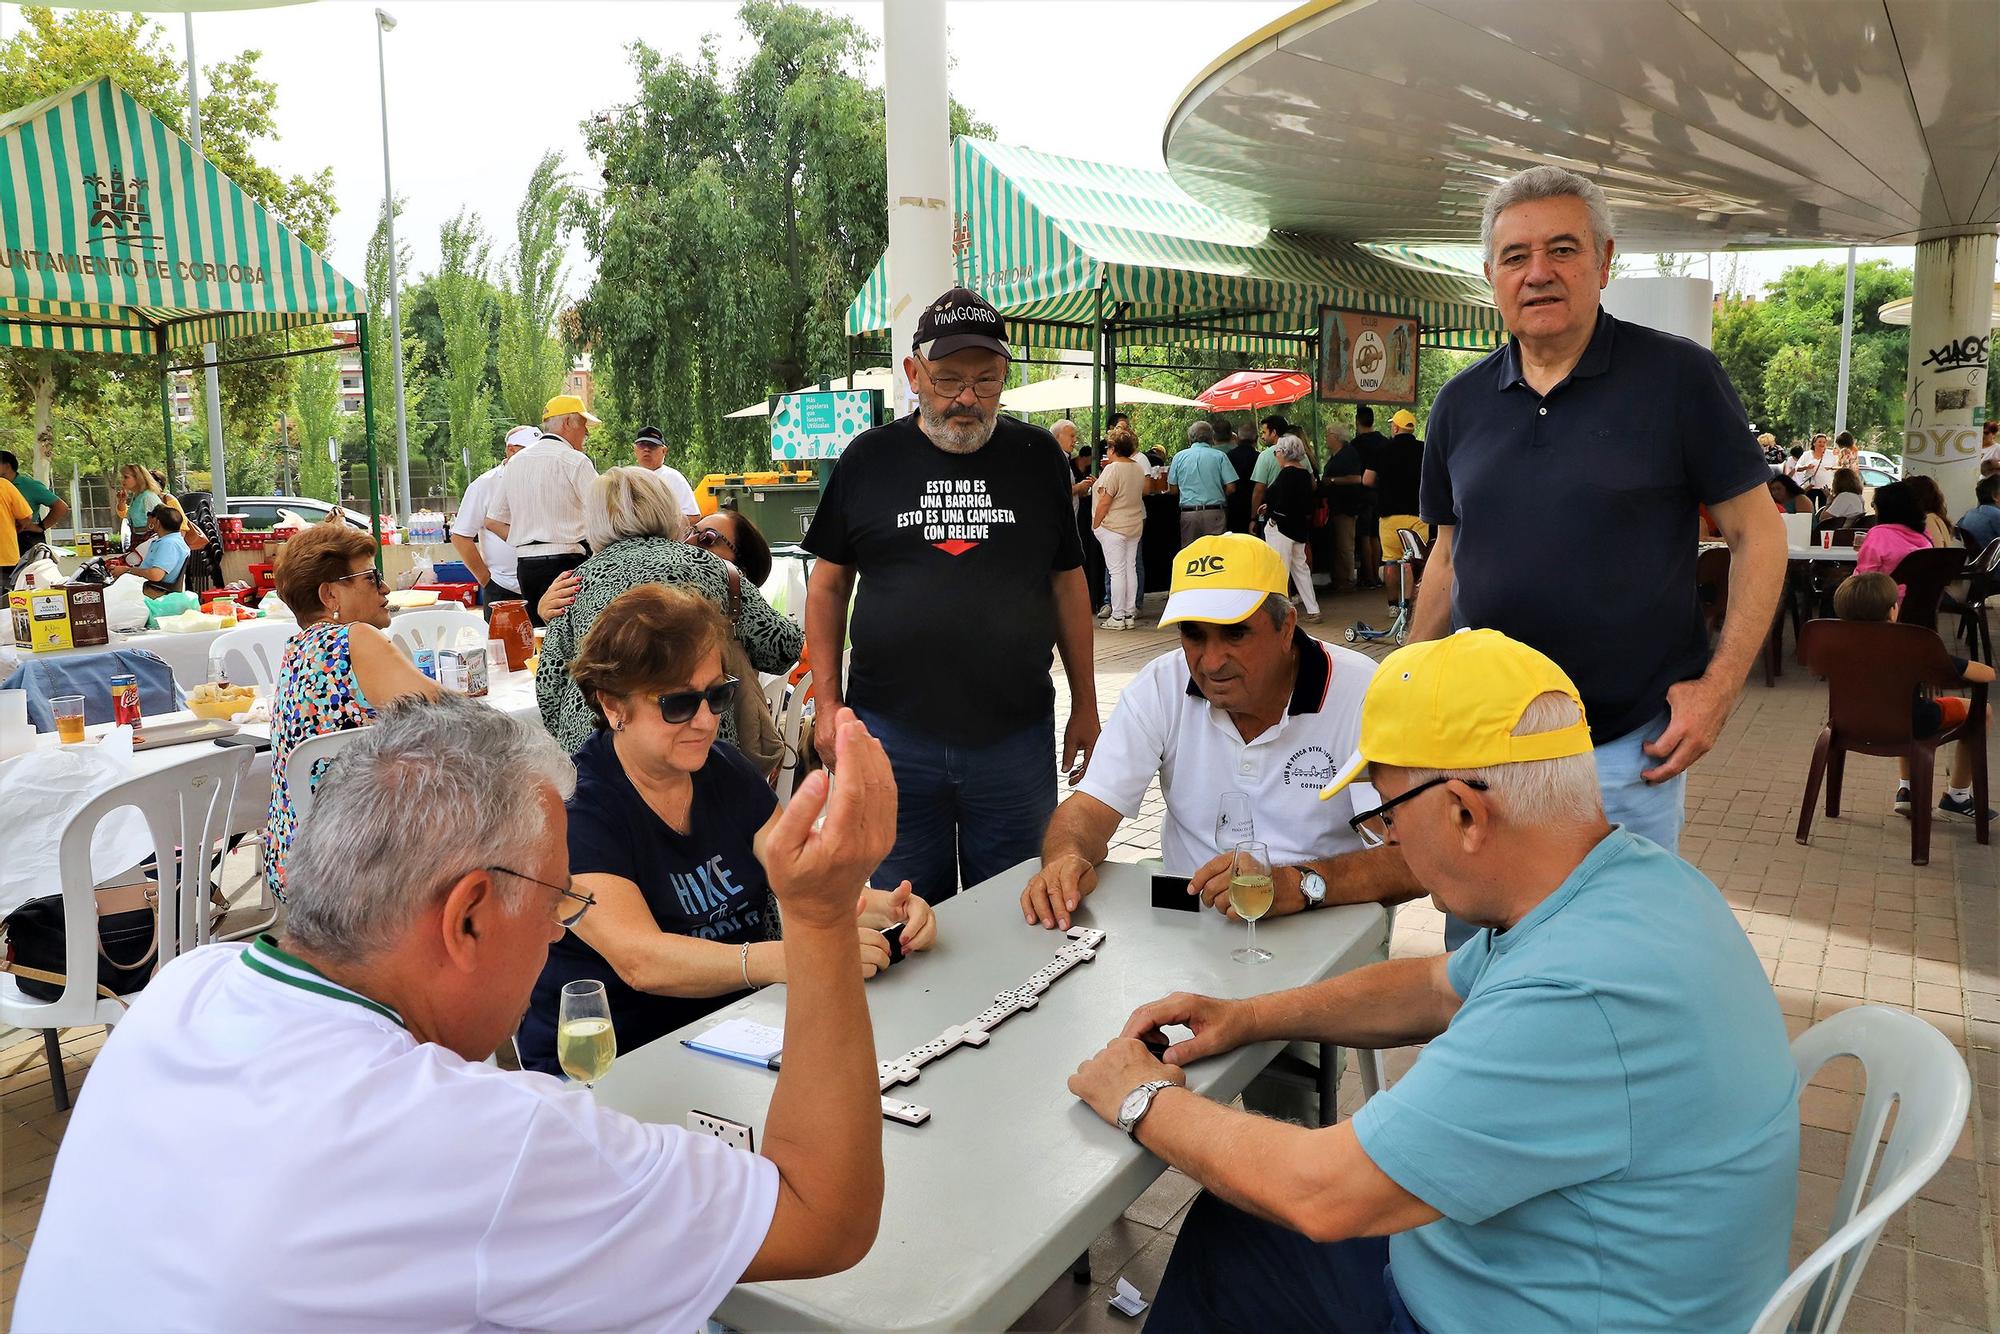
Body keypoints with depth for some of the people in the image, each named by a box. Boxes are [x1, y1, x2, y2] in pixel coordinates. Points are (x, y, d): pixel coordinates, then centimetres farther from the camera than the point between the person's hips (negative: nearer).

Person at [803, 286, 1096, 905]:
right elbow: (829, 585, 8)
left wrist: (1086, 705, 9)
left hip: (1017, 734, 1)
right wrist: (828, 703, 2)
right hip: (892, 732, 0)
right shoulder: (869, 458, 3)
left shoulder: (1038, 456, 5)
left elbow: (1067, 582, 10)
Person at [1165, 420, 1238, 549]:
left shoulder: (1179, 457, 5)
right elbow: (1231, 488, -2)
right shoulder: (1219, 456, 0)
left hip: (1187, 513, 2)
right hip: (1214, 513, -2)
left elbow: (1173, 489, 8)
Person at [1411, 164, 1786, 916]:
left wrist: (1720, 686, -13)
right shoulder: (1460, 403, 5)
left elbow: (1756, 532, -4)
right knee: (1475, 949, 15)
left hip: (1629, 746, -3)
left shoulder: (1679, 377, -7)